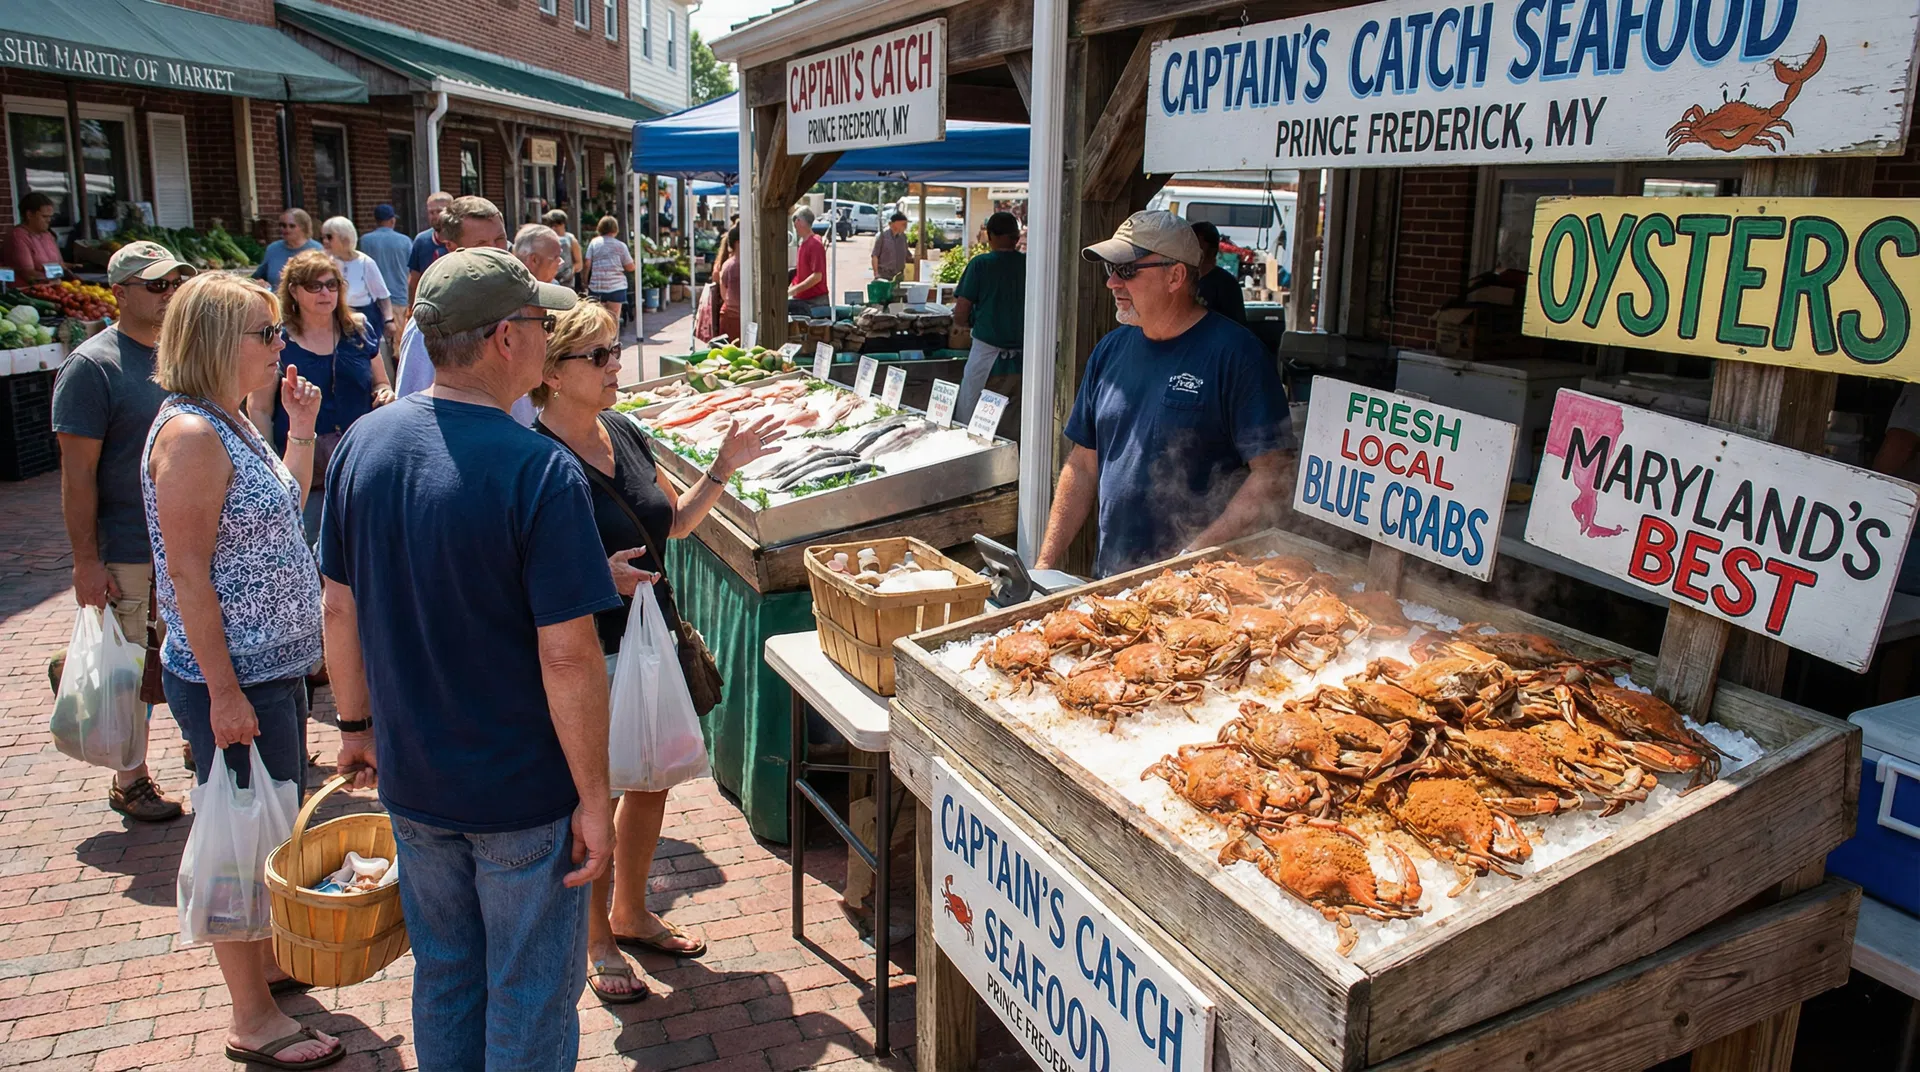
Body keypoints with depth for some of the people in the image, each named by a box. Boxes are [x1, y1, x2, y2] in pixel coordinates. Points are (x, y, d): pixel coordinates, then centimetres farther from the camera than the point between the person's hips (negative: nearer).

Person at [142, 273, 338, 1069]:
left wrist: (302, 427, 11)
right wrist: (225, 693, -22)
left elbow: (283, 510, 22)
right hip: (235, 681, -9)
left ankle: (268, 960, 41)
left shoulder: (231, 422, 8)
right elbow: (187, 575, -22)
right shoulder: (191, 433, -20)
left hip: (275, 667, 10)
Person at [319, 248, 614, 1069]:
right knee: (531, 995, 14)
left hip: (412, 781, 6)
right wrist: (593, 798, -14)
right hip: (524, 793, -6)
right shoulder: (540, 471, -23)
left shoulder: (364, 443, -5)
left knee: (443, 972, 25)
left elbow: (340, 608, 4)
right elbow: (566, 654, -23)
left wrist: (357, 725, 17)